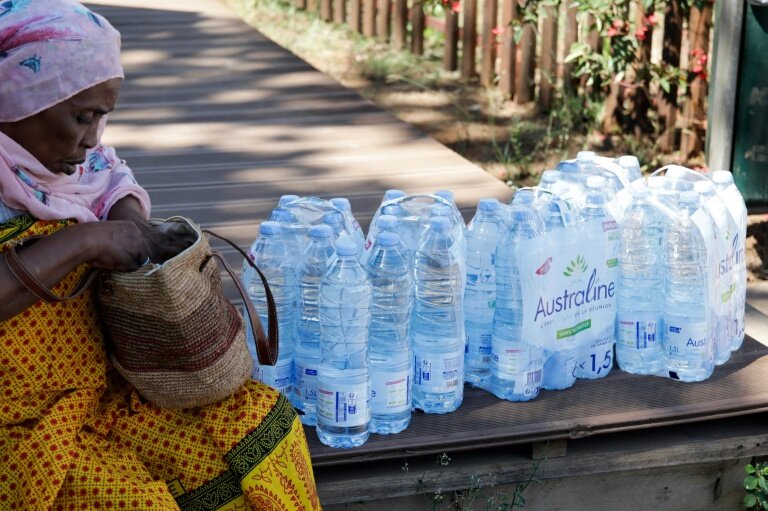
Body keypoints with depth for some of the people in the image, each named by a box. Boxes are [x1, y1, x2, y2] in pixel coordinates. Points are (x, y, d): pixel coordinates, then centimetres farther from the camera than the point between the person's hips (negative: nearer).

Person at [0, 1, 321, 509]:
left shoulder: (51, 158, 2)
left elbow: (110, 174, 22)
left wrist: (134, 227, -1)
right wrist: (82, 242, -27)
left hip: (104, 387, 8)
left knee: (257, 419, 0)